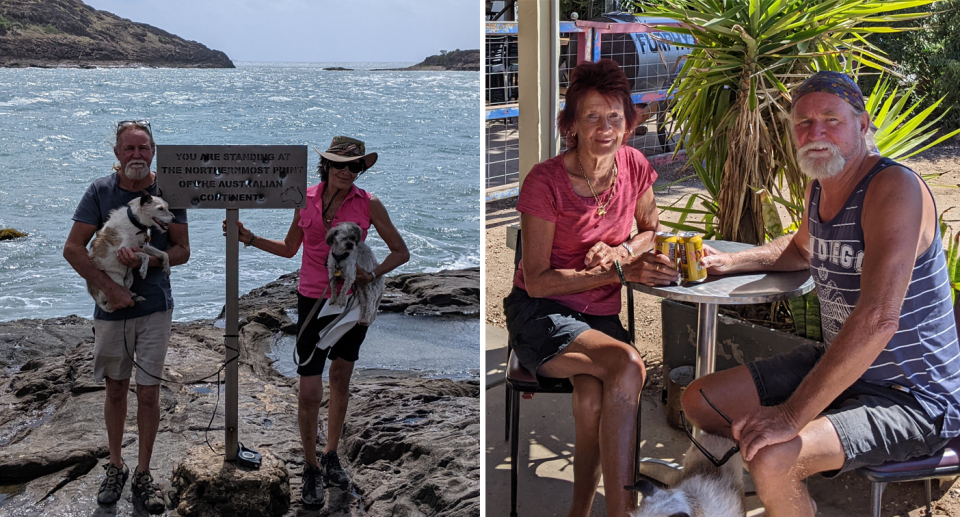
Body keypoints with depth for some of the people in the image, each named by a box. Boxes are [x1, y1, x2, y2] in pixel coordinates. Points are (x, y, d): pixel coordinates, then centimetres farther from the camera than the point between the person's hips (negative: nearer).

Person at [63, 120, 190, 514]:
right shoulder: (100, 191, -4)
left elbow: (182, 250, 0)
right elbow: (73, 248, -7)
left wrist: (146, 259, -18)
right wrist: (109, 287, -15)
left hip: (155, 307, 0)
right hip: (112, 308, 0)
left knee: (148, 393, 2)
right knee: (116, 390, 12)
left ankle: (143, 474, 15)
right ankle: (115, 467, 28)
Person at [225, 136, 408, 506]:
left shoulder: (368, 204, -5)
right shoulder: (306, 199, -1)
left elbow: (400, 252, 0)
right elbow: (289, 248, 14)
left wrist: (373, 274, -17)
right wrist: (250, 239, 2)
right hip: (314, 299, 0)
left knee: (340, 380, 15)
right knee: (310, 392, -4)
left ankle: (331, 456, 34)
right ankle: (311, 468, 15)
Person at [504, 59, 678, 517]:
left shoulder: (633, 165, 1)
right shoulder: (545, 182, -14)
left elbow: (651, 230, 19)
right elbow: (536, 281, -14)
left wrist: (622, 250, -5)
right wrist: (621, 273, -21)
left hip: (600, 317, 4)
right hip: (540, 315, -4)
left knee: (592, 395, -31)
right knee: (627, 364, -32)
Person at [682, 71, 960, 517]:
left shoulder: (895, 188, -24)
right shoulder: (819, 186, 5)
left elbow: (877, 320, -35)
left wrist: (793, 415, -36)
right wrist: (729, 262, 15)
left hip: (910, 398, -9)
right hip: (836, 365, 9)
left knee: (770, 458, -31)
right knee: (699, 402, 7)